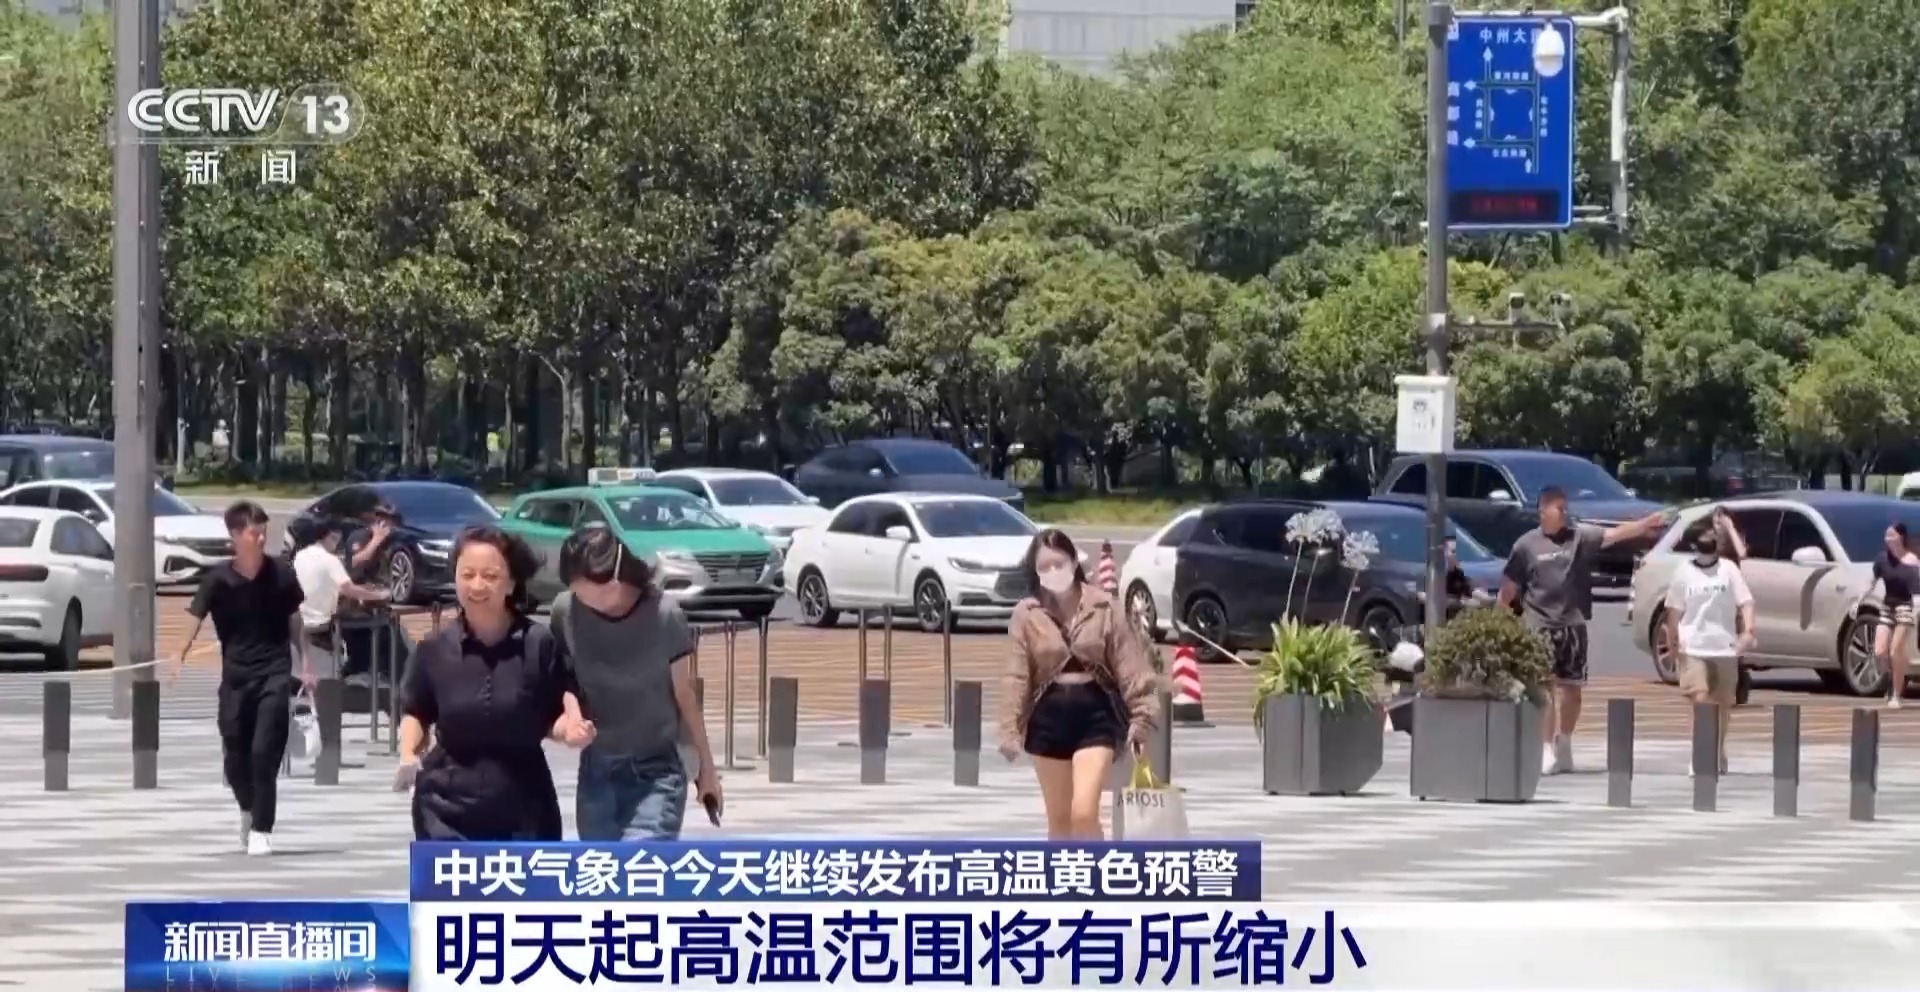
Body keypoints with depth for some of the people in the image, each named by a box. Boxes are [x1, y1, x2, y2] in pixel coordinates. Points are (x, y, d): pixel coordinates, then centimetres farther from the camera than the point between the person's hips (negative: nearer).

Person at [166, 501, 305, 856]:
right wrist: (181, 656, -28)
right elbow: (197, 617, -12)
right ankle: (248, 810, 38)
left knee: (264, 752, -11)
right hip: (235, 674, 1)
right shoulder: (218, 578, -7)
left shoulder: (280, 573, -3)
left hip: (274, 671, -1)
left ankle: (261, 830, -3)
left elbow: (294, 620, 10)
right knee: (235, 755, 8)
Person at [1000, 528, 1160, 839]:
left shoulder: (1103, 607, -2)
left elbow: (1129, 664, -1)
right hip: (1049, 715, 2)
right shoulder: (1027, 615, 0)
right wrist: (1009, 729, -9)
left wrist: (1140, 715, -7)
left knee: (1083, 813, -16)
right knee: (1058, 820, 9)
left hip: (1095, 712, -2)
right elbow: (1016, 675, -2)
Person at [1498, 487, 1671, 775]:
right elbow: (1508, 589, 3)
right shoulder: (1526, 545, -1)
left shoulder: (1580, 537, 4)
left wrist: (1647, 524, -22)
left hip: (1572, 625, 3)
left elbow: (1614, 534, -9)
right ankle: (1547, 750, -6)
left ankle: (1564, 745, 26)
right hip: (1539, 626, -3)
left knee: (1571, 687, 10)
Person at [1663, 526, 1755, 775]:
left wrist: (1748, 631, -20)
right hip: (1693, 647, -1)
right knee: (1700, 699, -14)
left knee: (1722, 704, 9)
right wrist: (1673, 640, -1)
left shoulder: (1729, 569, 0)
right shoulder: (1684, 571, 1)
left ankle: (1718, 754, 26)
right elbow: (1675, 609, 4)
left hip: (1724, 647, 1)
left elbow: (1745, 602, -5)